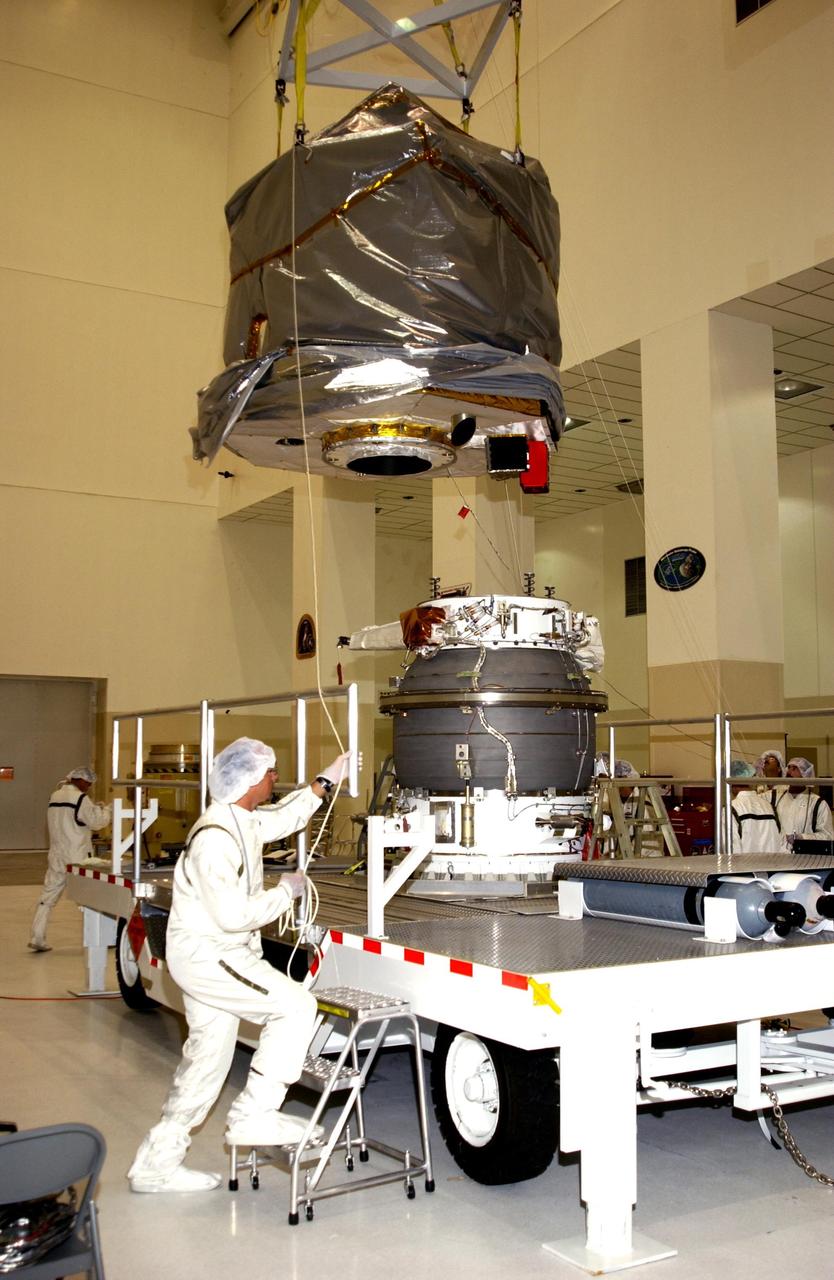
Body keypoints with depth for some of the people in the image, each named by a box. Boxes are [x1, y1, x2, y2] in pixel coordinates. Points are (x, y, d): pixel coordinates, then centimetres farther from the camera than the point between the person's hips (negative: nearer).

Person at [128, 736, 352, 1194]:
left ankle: (156, 1165, 23)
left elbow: (282, 819, 28)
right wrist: (285, 891, -14)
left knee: (207, 1056, 14)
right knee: (295, 1005, -13)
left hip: (208, 954, 10)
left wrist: (325, 782, 26)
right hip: (206, 955, -10)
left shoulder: (243, 821, 7)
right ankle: (254, 1115, -4)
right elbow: (234, 914, -27)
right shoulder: (215, 839, -25)